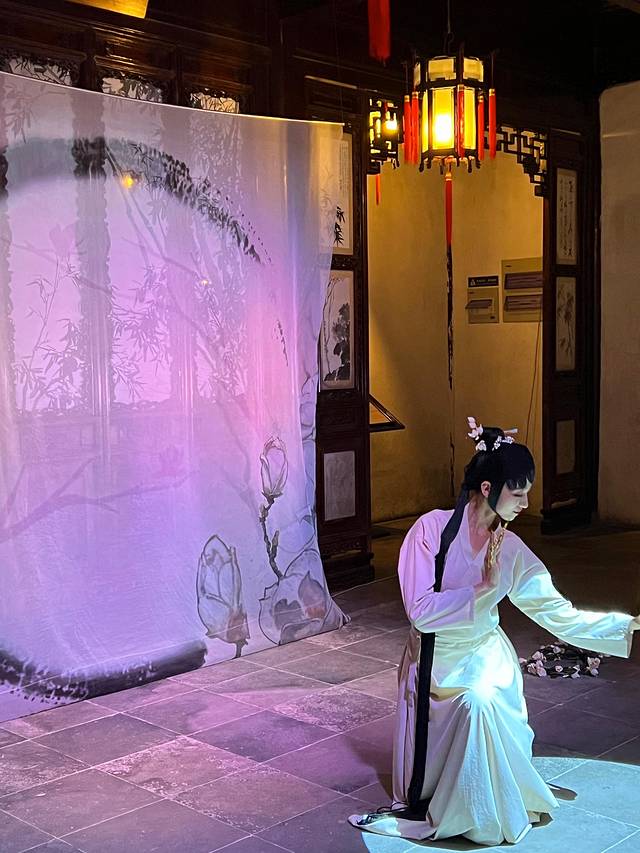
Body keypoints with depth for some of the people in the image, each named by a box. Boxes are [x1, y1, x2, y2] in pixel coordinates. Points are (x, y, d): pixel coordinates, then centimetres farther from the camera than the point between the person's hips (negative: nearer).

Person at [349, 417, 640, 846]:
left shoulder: (513, 552, -7)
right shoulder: (432, 529, -17)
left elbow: (563, 616, -3)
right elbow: (421, 611, -21)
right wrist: (484, 589, -24)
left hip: (482, 659, 1)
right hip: (431, 661, -1)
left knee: (478, 702, -26)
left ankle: (480, 812, -6)